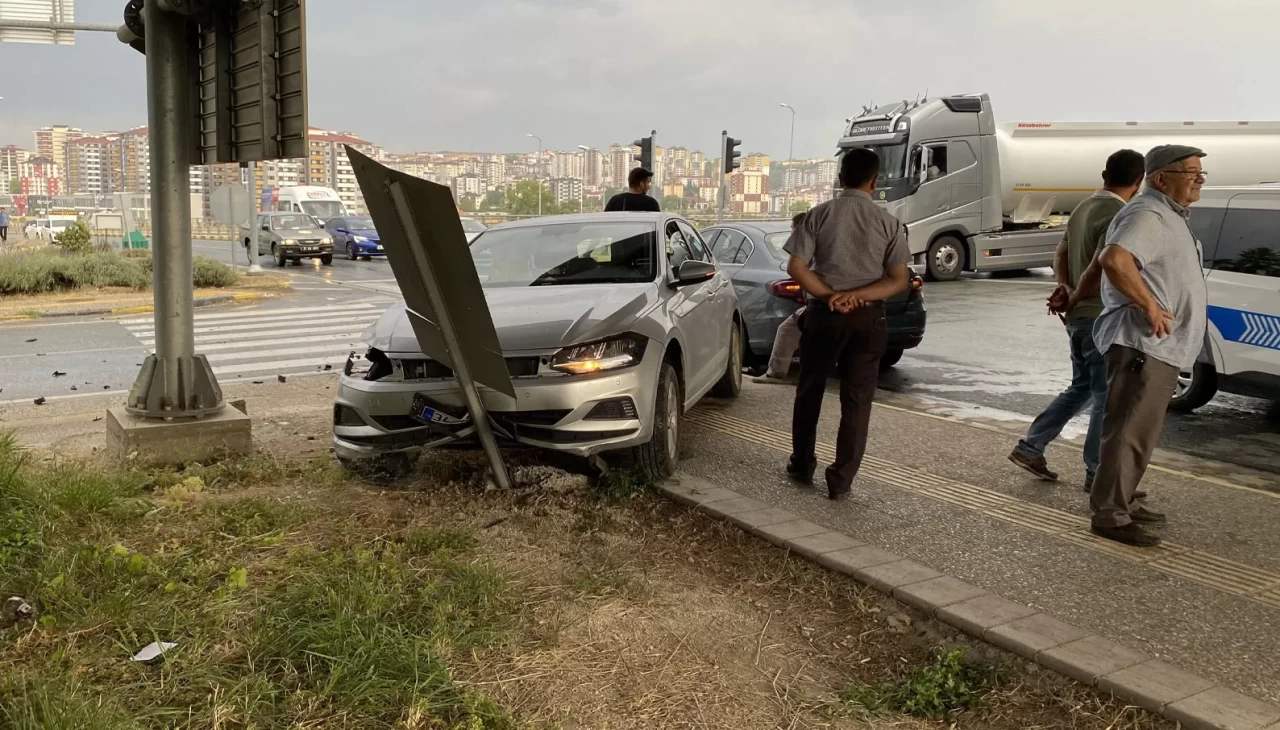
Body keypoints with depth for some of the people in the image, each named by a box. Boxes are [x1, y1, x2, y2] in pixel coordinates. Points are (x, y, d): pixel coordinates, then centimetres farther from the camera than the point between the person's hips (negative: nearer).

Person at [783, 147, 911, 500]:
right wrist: (857, 296, -12)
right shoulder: (888, 222, -2)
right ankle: (841, 481, 6)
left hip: (823, 313, 1)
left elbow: (796, 266, -8)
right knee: (856, 401, 5)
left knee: (809, 392, 17)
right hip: (868, 318, 0)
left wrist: (830, 295, -10)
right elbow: (899, 279, -6)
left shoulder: (819, 214, -2)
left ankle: (802, 465, 27)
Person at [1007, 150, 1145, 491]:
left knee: (1082, 387, 20)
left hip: (1079, 316, 9)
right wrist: (1072, 296, -9)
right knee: (1108, 397, 1)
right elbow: (1100, 268, -24)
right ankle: (1097, 473, 8)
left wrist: (1066, 287, -1)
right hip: (1101, 318, -9)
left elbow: (1061, 255, 15)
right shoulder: (1118, 215, -18)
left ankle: (1030, 447, 19)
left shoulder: (1084, 208, 11)